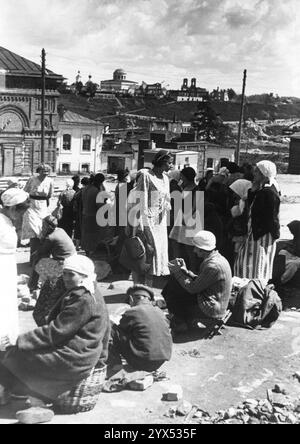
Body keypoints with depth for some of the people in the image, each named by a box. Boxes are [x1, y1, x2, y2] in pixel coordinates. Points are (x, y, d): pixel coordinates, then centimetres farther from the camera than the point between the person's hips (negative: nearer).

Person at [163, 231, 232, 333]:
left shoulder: (213, 266, -25)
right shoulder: (217, 258, 6)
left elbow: (193, 288, -19)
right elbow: (198, 281, 12)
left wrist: (178, 272, -8)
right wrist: (185, 271, 3)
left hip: (210, 312, -10)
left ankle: (183, 322, 15)